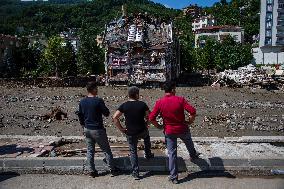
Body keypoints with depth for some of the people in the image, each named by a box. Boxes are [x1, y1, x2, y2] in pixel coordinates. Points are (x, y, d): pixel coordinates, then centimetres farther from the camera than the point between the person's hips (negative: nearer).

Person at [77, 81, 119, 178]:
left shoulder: (82, 102, 1)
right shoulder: (98, 101, -18)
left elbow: (80, 115, 11)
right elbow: (106, 113, -12)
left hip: (87, 129, 6)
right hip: (97, 130, -5)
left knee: (90, 150, 15)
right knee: (106, 150, 8)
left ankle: (91, 171, 22)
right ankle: (112, 169, 19)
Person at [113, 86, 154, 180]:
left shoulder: (124, 105, -7)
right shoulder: (142, 104, -8)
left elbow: (115, 117, -12)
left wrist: (121, 129, -4)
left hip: (130, 133, 0)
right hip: (142, 131, 0)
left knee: (133, 152, 14)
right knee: (146, 137, 36)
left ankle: (135, 173, 16)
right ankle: (148, 155, 45)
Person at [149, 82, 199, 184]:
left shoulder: (159, 103, -13)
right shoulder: (180, 100, -15)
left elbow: (151, 118, -15)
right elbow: (192, 111, -21)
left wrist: (158, 126, 1)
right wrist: (190, 122, -4)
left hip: (169, 131, 0)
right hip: (182, 129, 0)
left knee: (172, 153, 11)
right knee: (189, 143, 32)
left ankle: (173, 177, 17)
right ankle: (193, 156, 60)